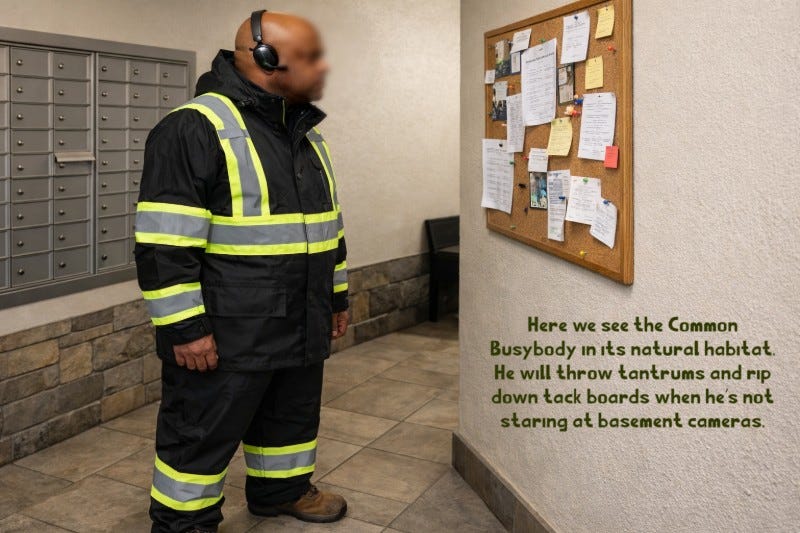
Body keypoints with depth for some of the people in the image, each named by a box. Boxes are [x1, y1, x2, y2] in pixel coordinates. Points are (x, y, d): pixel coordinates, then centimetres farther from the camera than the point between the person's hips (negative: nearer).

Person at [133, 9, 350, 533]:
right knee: (202, 434, 6)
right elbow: (165, 242, -19)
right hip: (225, 334, -8)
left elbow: (327, 225, 19)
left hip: (301, 327, 8)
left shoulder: (306, 132, 12)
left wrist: (337, 297, 19)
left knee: (293, 415, 22)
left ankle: (282, 489, 43)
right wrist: (185, 327, -20)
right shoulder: (195, 127, -16)